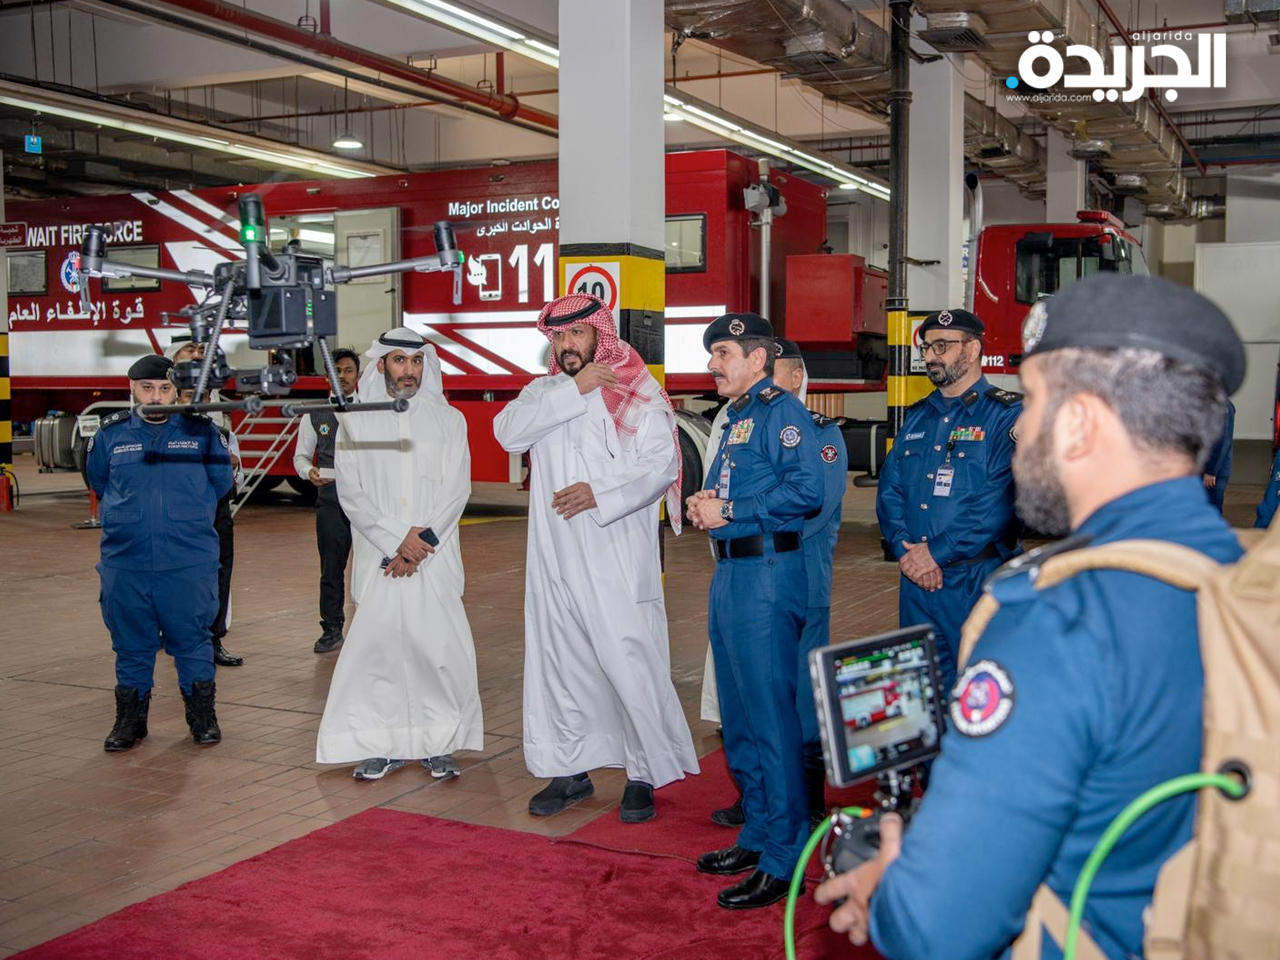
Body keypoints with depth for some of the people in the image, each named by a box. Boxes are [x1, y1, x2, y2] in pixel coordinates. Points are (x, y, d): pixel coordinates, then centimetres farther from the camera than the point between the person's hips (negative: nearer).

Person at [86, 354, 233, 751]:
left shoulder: (201, 431, 0)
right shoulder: (111, 433, 3)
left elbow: (221, 484, 8)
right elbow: (99, 482, 17)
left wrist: (185, 511, 8)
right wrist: (132, 511, 13)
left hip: (189, 564, -1)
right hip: (125, 564, 1)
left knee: (192, 640, 9)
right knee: (131, 645, 11)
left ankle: (203, 716, 22)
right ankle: (130, 720, 24)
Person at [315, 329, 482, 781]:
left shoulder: (448, 420, 9)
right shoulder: (355, 422, 8)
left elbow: (456, 490, 1)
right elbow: (351, 493, 1)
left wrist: (422, 542, -10)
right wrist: (397, 540, -9)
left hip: (434, 557, 0)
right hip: (378, 558, 0)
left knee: (441, 647, -5)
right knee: (375, 646, -2)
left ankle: (439, 742, 8)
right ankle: (383, 744, 11)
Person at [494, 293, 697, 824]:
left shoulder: (637, 395, 0)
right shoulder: (543, 392, 12)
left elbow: (661, 463, -10)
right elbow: (508, 432, -8)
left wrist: (599, 494, -21)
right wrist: (573, 390, -12)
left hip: (617, 559, -4)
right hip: (555, 558, 5)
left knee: (630, 663, -7)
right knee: (559, 661, 11)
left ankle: (645, 774, 7)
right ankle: (569, 770, 24)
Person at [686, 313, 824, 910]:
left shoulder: (781, 412, -9)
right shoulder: (735, 417, 20)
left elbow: (806, 490, -22)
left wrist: (729, 512, -16)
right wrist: (704, 504, 4)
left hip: (768, 575, -10)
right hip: (730, 575, 10)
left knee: (771, 718, -6)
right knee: (739, 719, 16)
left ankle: (783, 860, 2)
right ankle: (757, 835, 28)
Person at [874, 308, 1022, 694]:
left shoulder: (1007, 414, -6)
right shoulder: (917, 417, 16)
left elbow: (1003, 500, -16)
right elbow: (889, 489, 11)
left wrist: (937, 552, -17)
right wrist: (904, 548, -6)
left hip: (976, 579, -6)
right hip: (915, 578, 6)